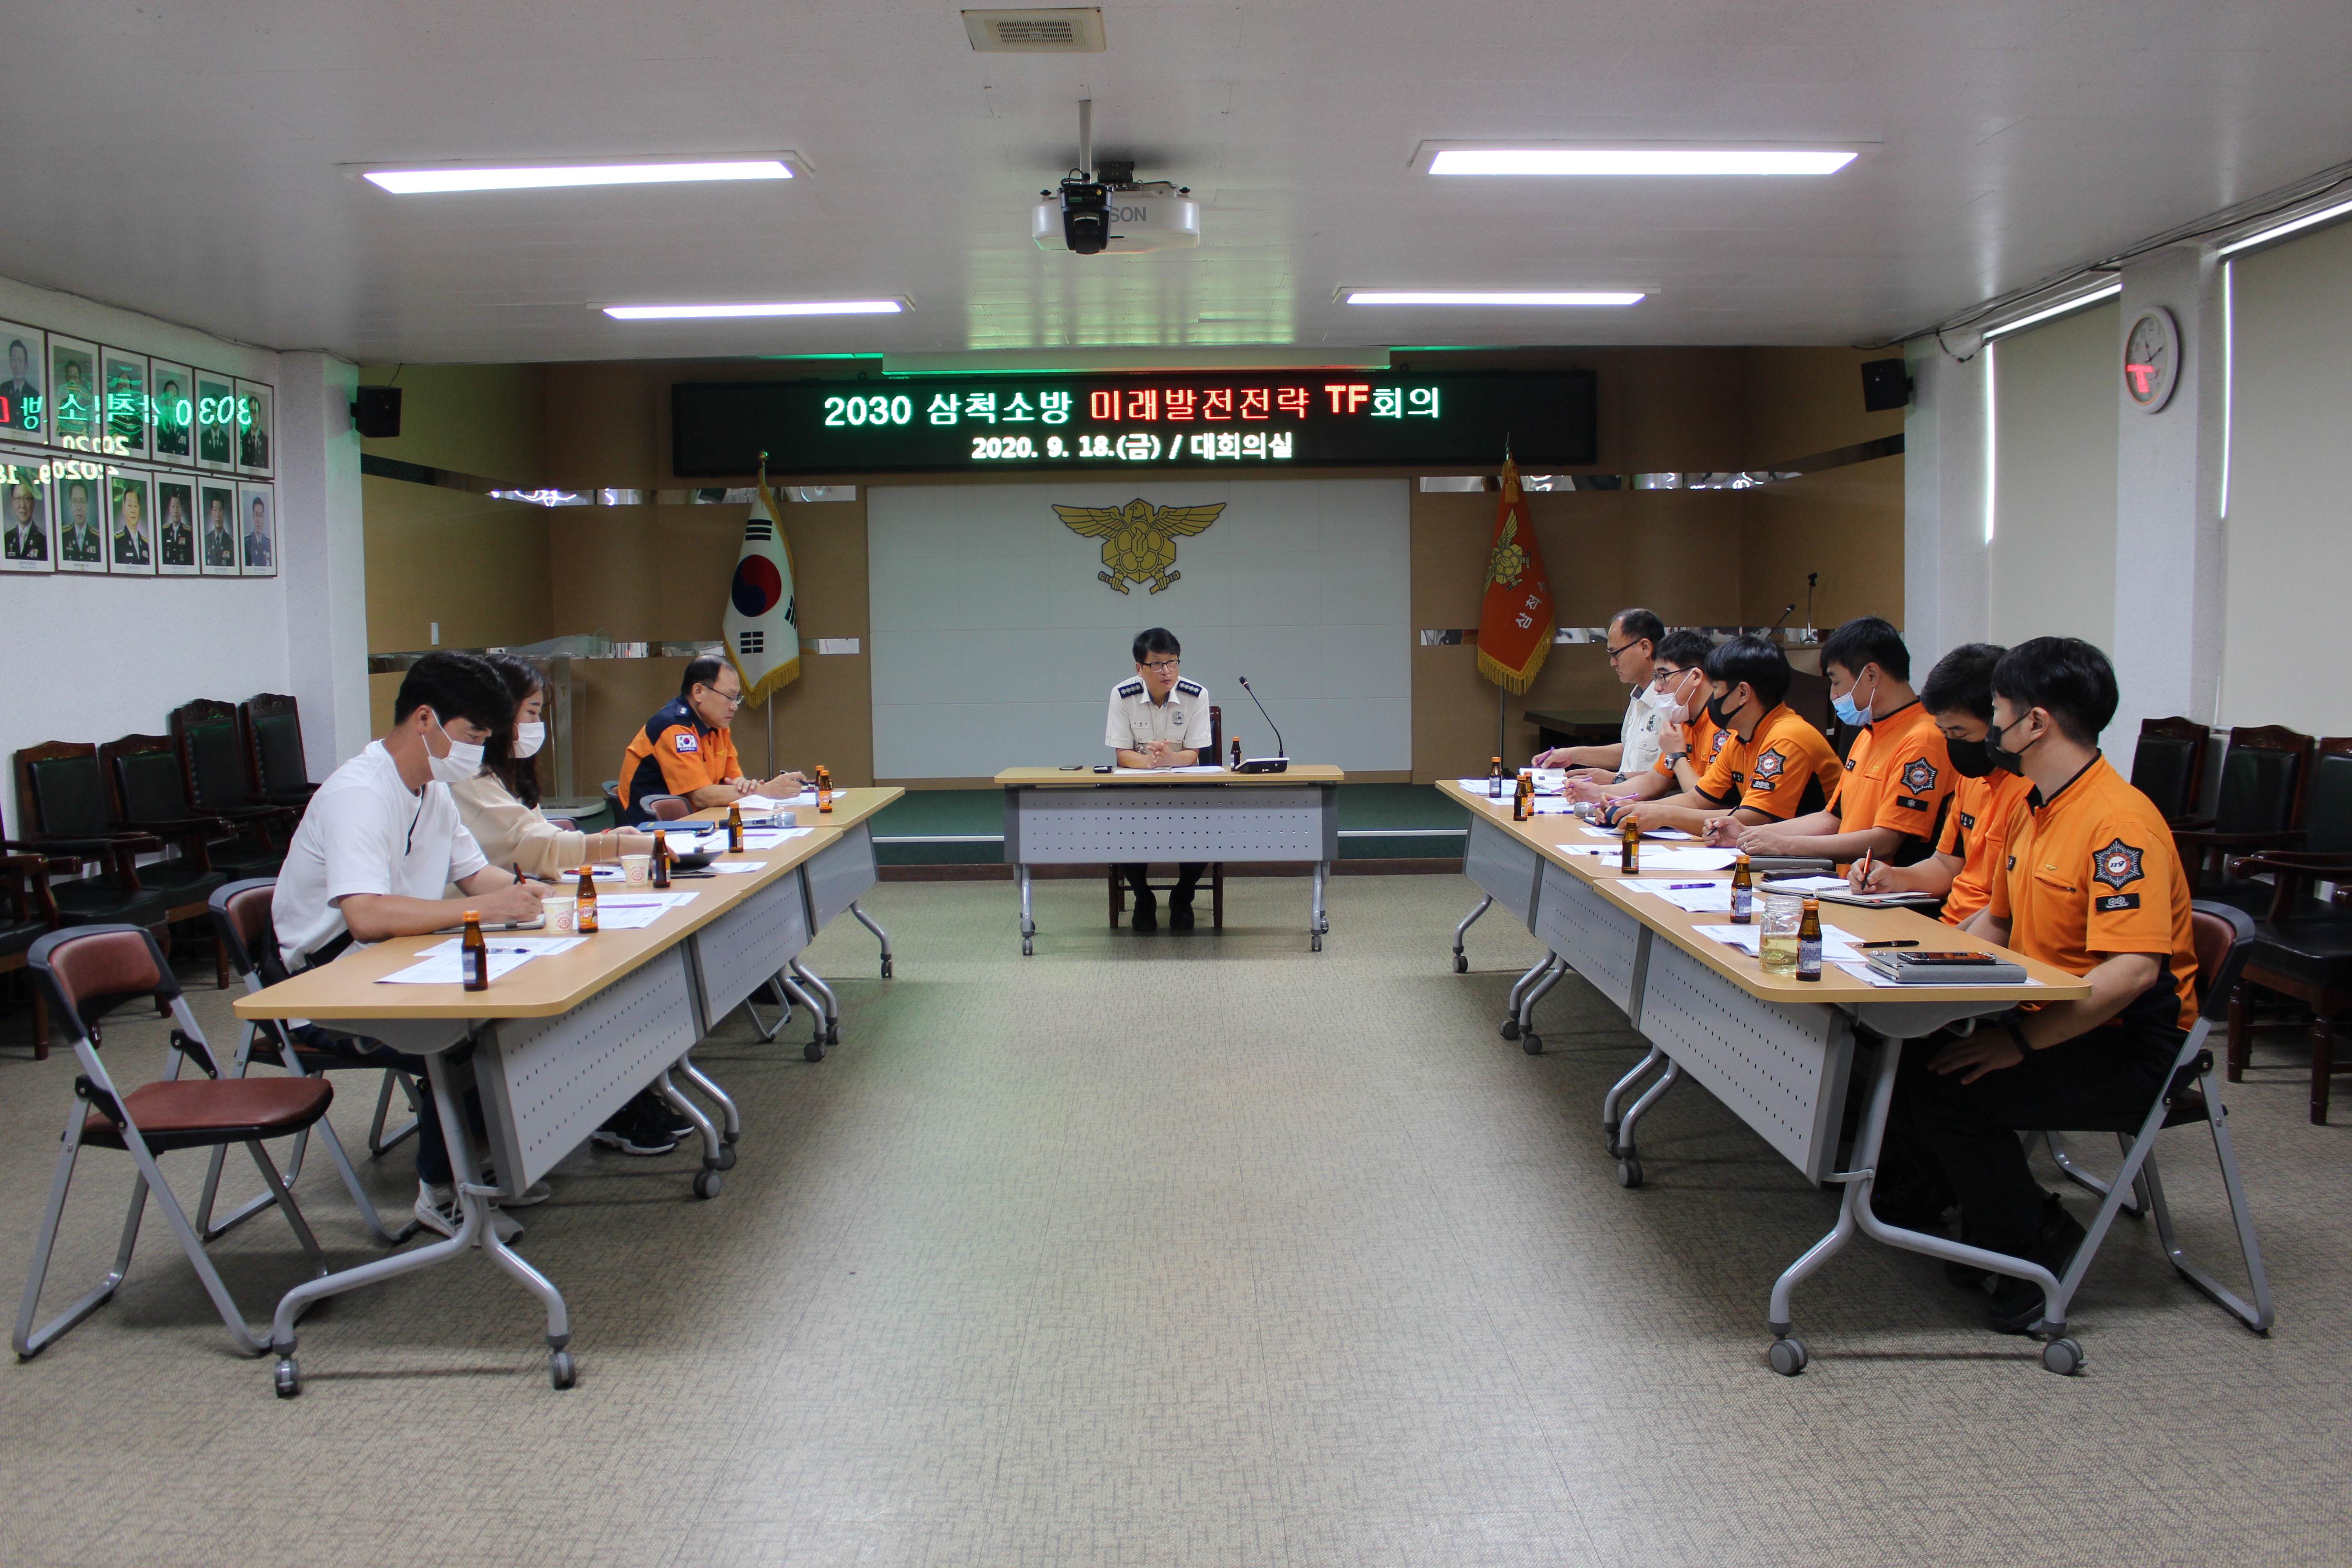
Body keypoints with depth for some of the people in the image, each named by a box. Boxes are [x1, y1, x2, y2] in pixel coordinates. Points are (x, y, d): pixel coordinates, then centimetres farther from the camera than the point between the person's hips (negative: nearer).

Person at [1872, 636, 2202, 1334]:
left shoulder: (2119, 820, -22)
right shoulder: (2035, 807, 10)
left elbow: (2134, 971, -31)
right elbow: (1996, 920, 22)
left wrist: (2019, 1042, -29)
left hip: (2127, 1046, -9)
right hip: (2048, 1018, 9)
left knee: (1947, 1088, -25)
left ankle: (2033, 1241, -2)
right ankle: (1915, 1195, 18)